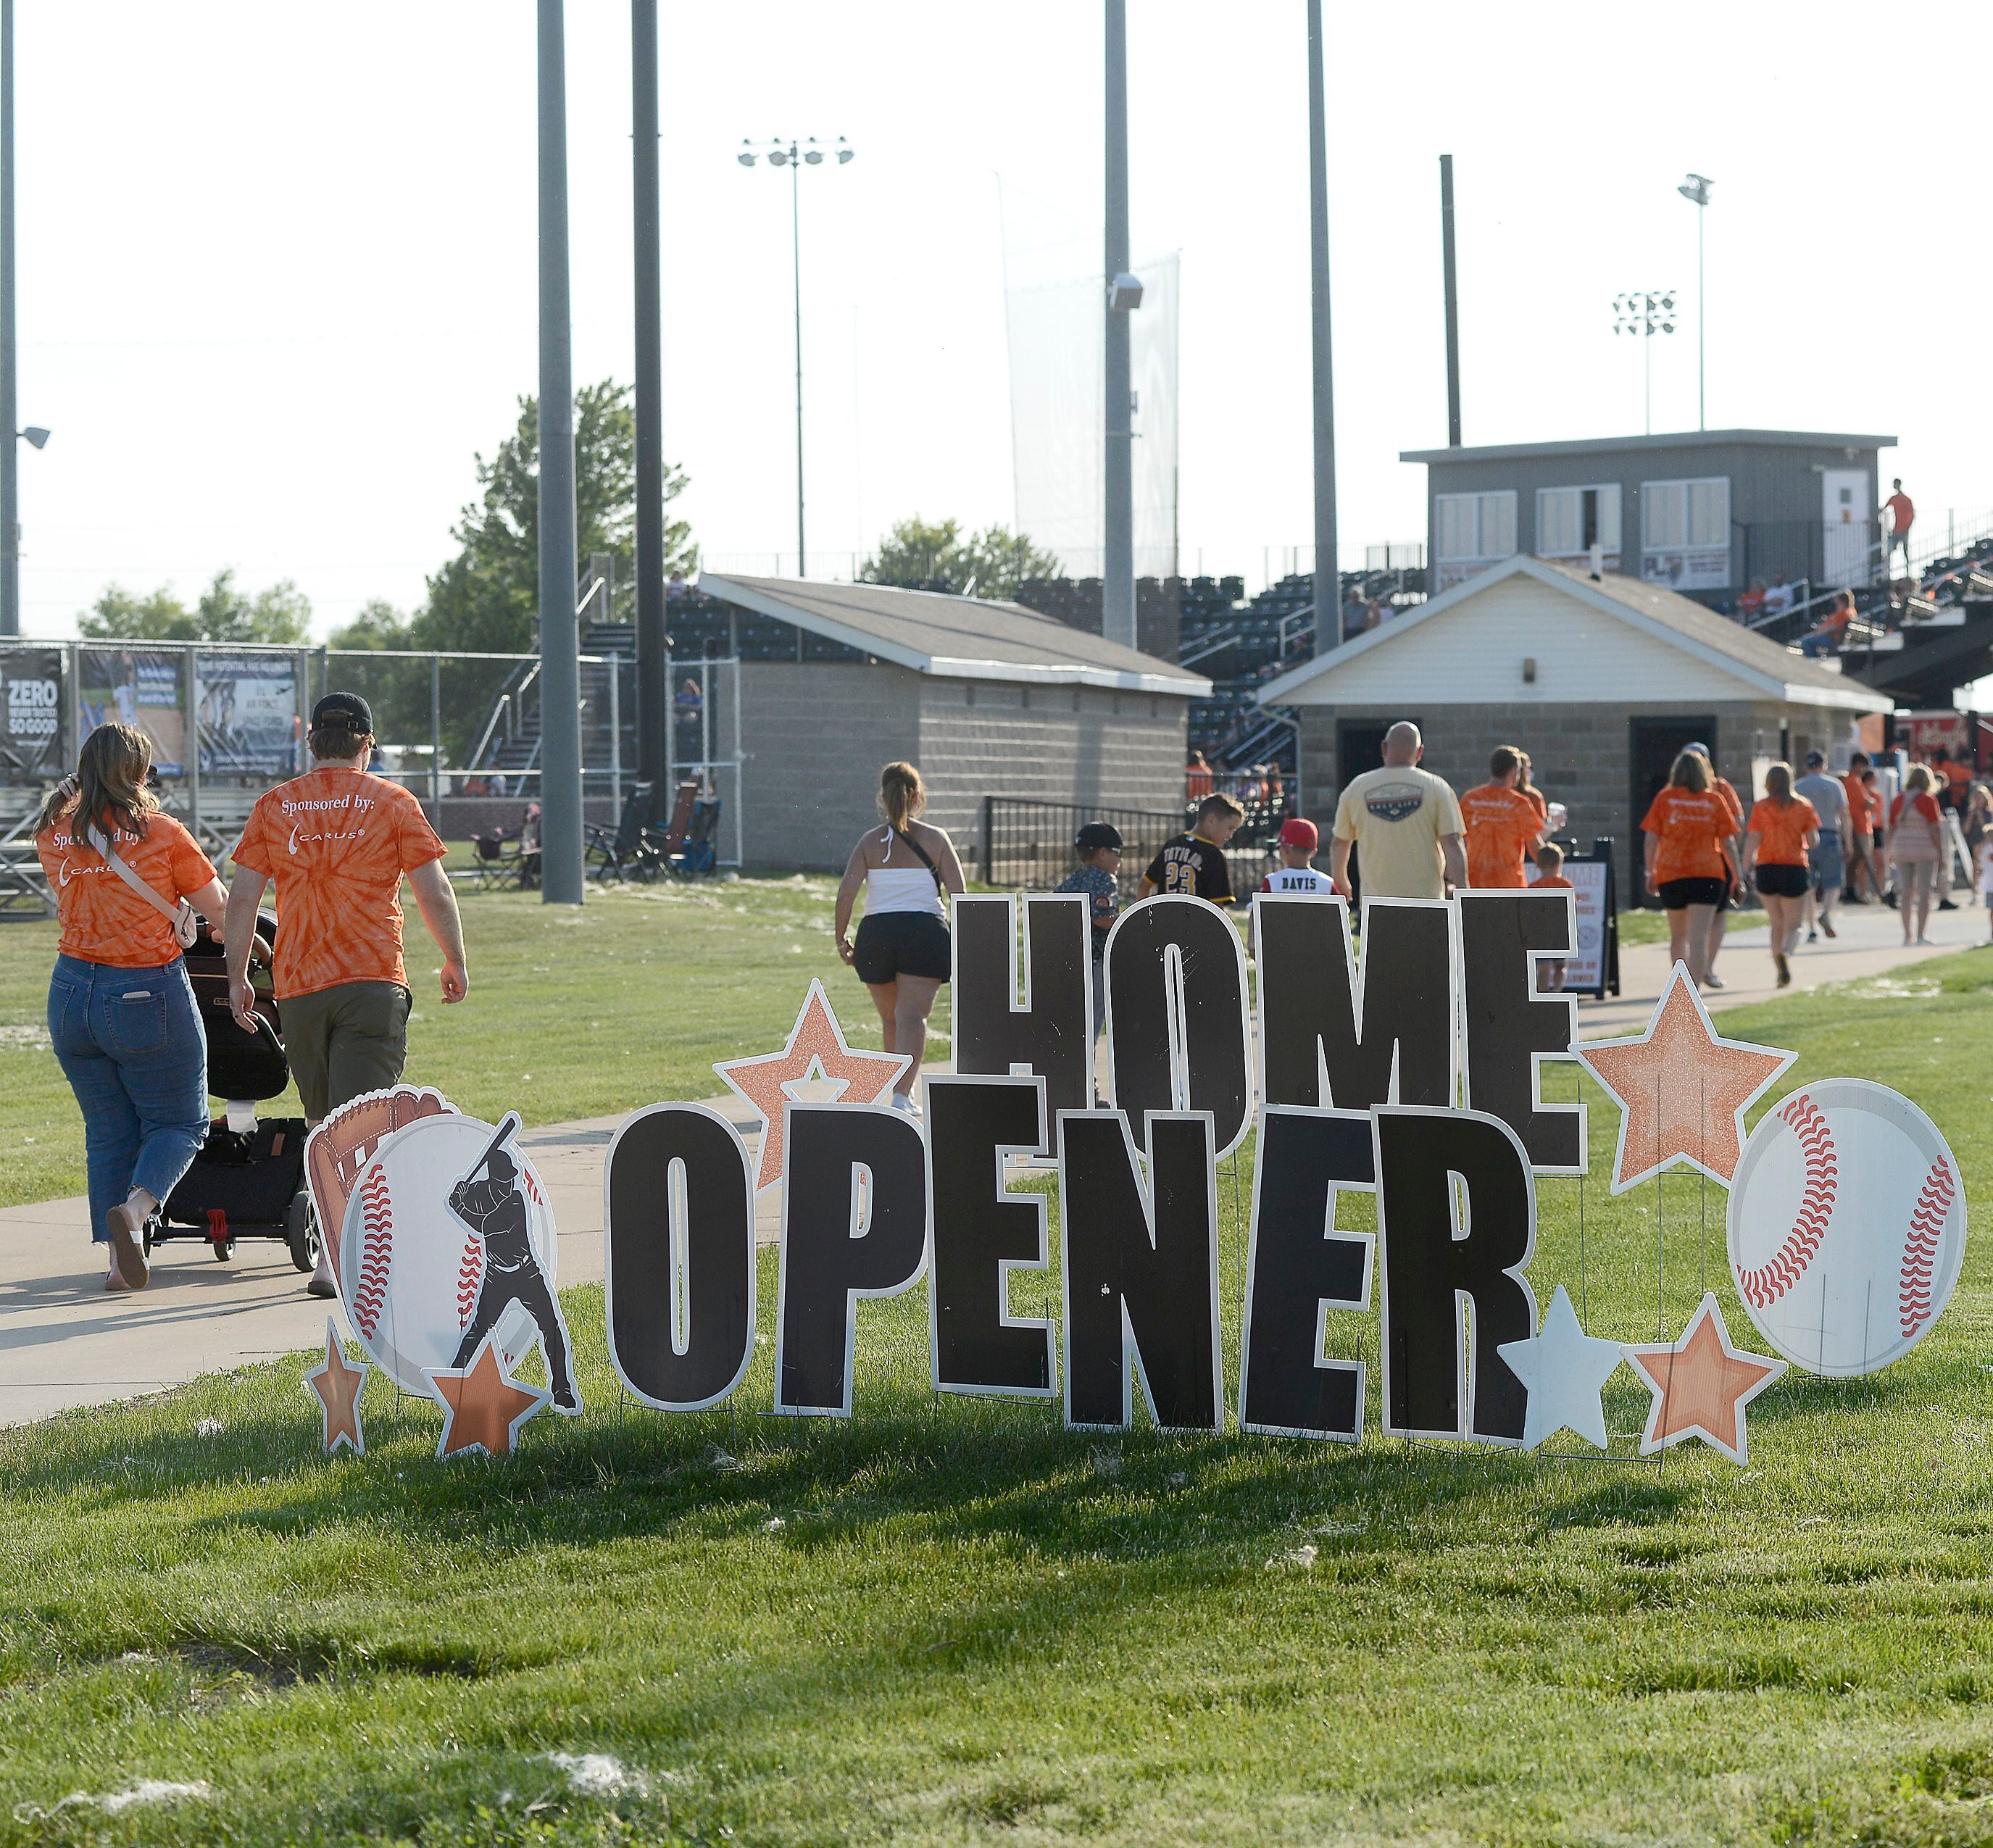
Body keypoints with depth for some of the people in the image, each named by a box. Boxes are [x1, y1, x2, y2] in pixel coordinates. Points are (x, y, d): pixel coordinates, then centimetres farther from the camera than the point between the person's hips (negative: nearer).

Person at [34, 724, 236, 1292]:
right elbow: (217, 907, -2)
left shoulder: (54, 836, 1)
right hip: (147, 993, -4)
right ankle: (135, 1207, -18)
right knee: (180, 1122, 9)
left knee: (107, 1131, 14)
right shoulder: (162, 834, -10)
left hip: (73, 993, 4)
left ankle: (117, 1257, 9)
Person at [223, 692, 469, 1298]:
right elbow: (435, 893, 0)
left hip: (298, 986, 3)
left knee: (325, 1125, 16)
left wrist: (237, 976, 10)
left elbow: (242, 896, 2)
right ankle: (335, 1260, -20)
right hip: (374, 984, -3)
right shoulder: (392, 803, 1)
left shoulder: (275, 806, 6)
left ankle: (338, 1251, 20)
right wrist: (456, 963, 13)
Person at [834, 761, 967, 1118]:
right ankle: (902, 1095, -21)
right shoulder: (935, 839, 2)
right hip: (925, 931, -2)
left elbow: (847, 891, -6)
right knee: (912, 1016, -4)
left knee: (890, 1017, 18)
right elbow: (958, 893, -3)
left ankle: (902, 1092, 30)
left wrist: (841, 938, 2)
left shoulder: (870, 841, 4)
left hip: (877, 932, 2)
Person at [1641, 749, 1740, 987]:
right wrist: (1736, 876, 10)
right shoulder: (1715, 800, 2)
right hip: (1708, 872, -1)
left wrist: (1650, 872, 10)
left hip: (1671, 873, 1)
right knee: (1699, 938, -8)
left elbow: (1651, 839, 0)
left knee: (1678, 935, 19)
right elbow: (1727, 843, 3)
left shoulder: (1665, 799, 3)